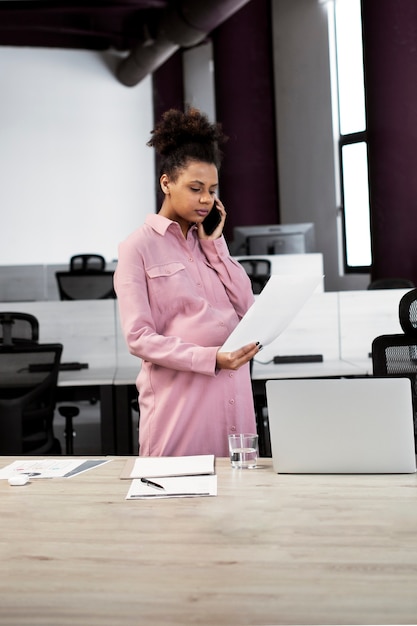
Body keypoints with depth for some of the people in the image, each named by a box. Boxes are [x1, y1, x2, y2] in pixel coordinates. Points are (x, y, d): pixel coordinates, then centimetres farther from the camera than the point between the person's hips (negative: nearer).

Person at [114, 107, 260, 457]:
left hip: (232, 389, 5)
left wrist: (214, 244, 1)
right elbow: (139, 337, -10)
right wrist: (211, 358, -20)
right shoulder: (139, 247, -3)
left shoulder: (210, 241, 14)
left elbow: (247, 308, 5)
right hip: (179, 396, -5)